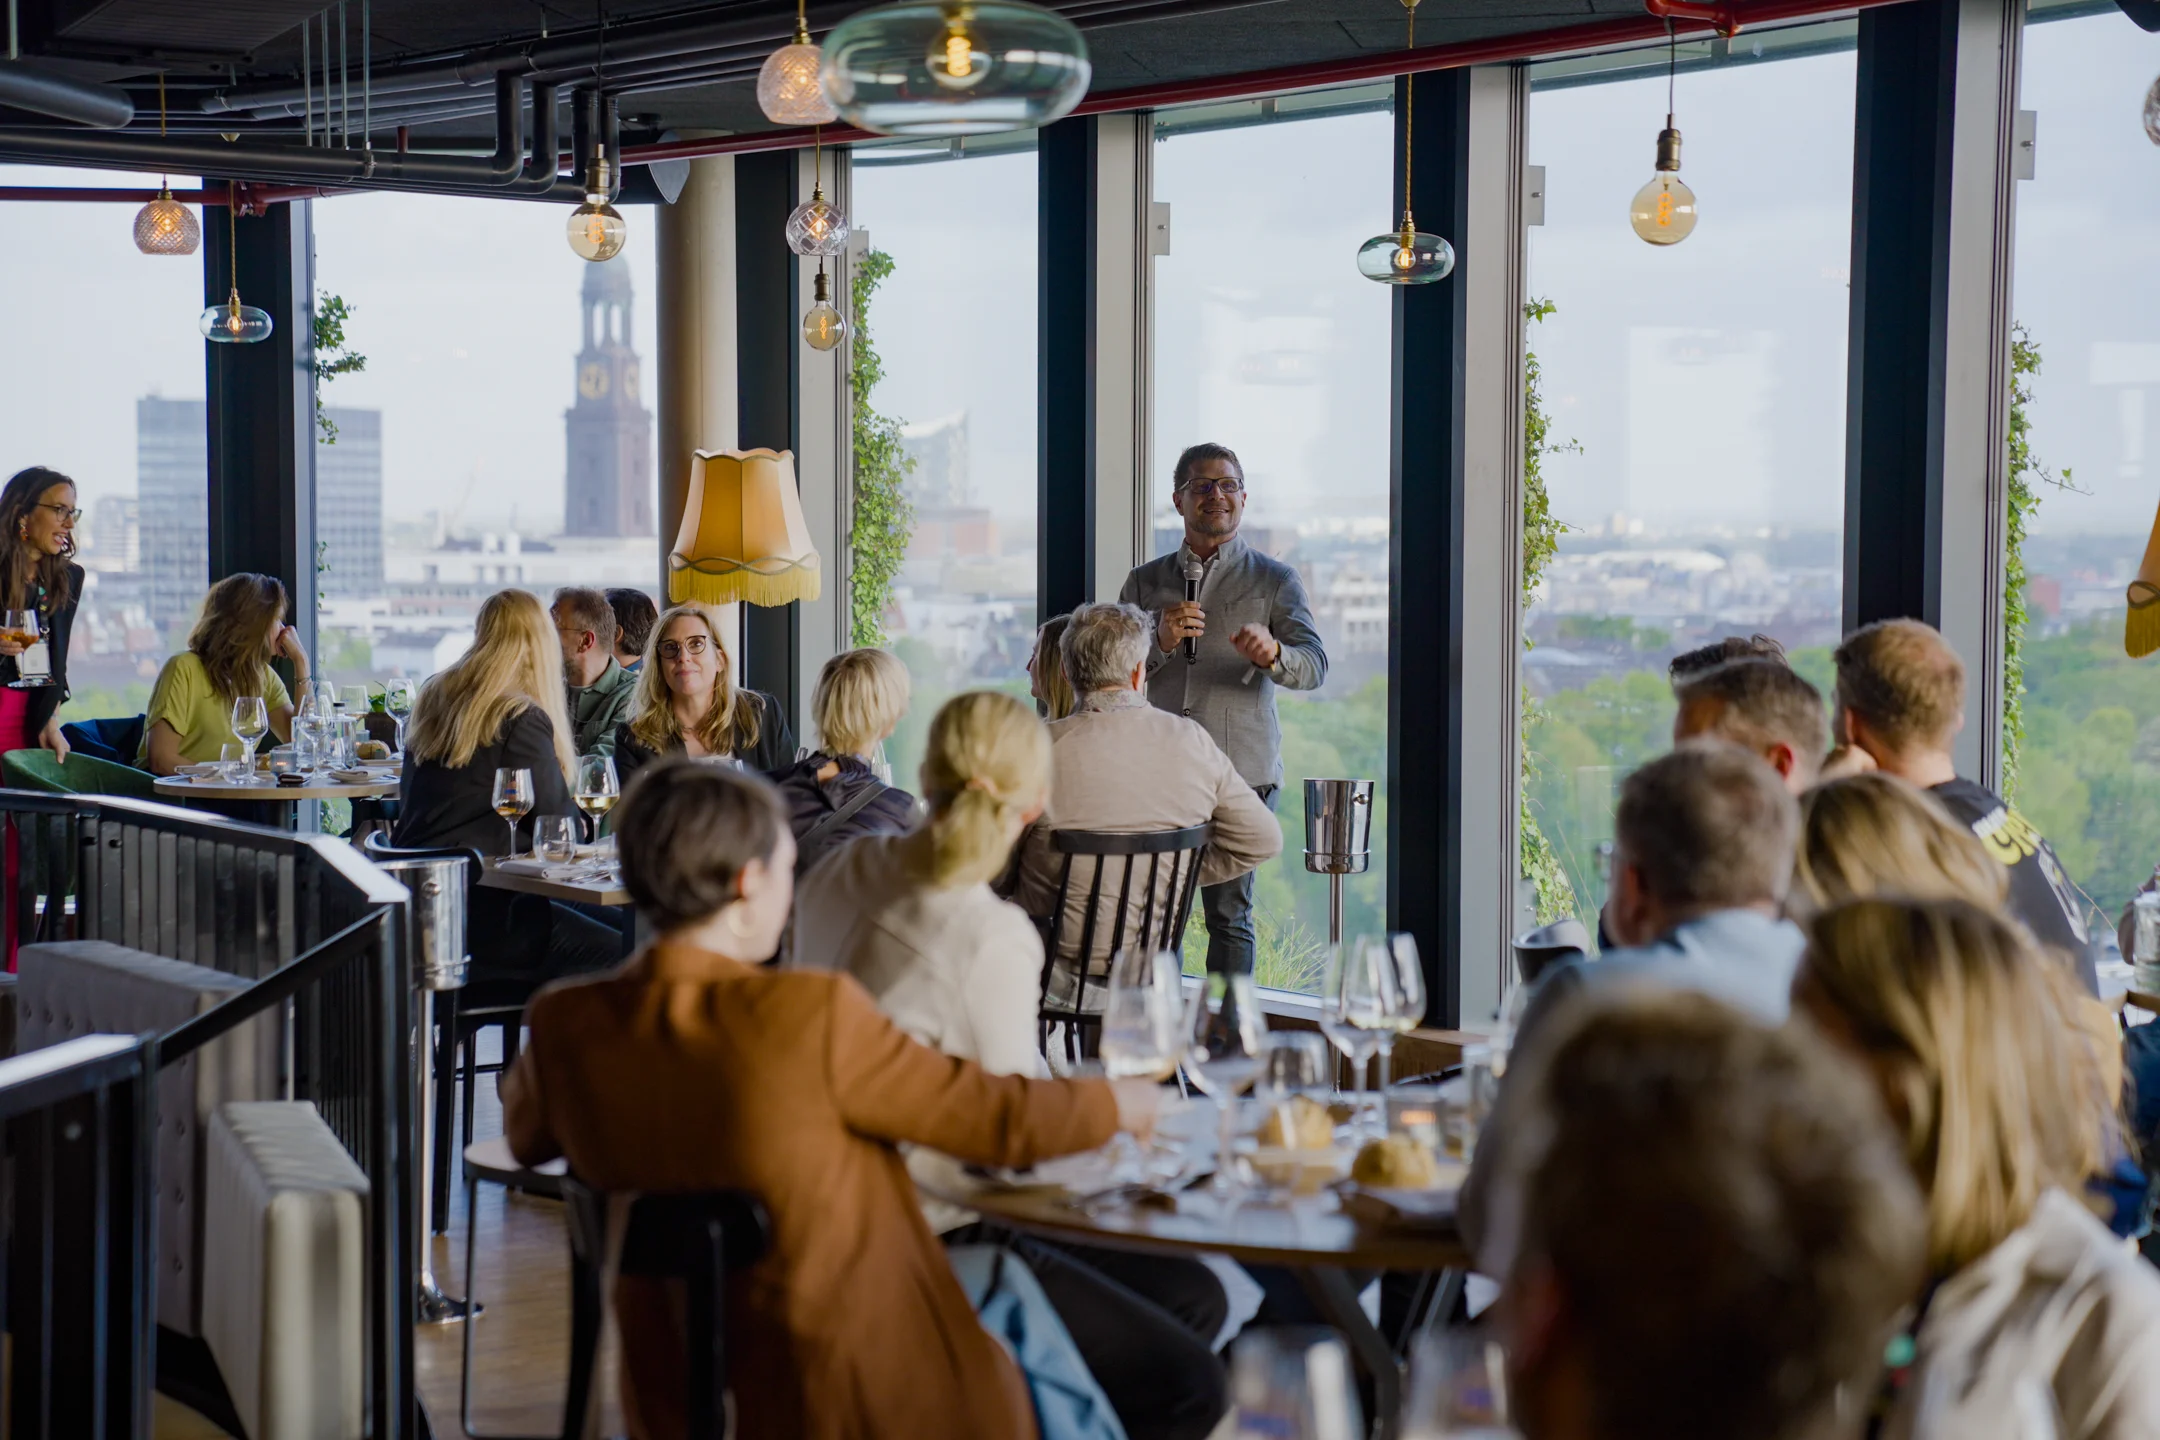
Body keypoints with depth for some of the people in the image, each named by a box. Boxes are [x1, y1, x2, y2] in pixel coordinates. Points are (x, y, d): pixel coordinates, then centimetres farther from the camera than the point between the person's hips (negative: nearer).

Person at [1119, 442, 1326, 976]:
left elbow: (1314, 666, -3)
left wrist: (1271, 653, -26)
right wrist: (1160, 643, -10)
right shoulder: (1145, 582, 16)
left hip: (1241, 772, -2)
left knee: (1229, 915, -4)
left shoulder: (1275, 581, 9)